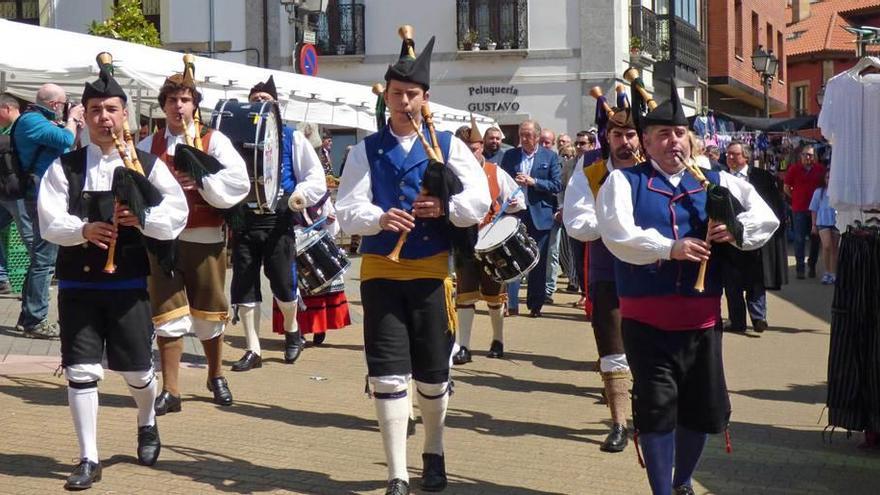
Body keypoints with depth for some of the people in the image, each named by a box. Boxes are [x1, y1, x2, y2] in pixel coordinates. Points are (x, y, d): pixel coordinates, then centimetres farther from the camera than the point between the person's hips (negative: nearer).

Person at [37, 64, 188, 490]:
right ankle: (89, 459, 9)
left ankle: (147, 424, 40)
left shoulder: (147, 165, 3)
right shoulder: (64, 167, 3)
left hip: (129, 282, 0)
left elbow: (177, 215, 0)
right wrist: (83, 230, -24)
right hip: (78, 282, 0)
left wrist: (142, 217, -18)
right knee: (82, 370, -2)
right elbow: (49, 222, -5)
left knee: (136, 368, 7)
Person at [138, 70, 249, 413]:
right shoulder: (149, 146, 8)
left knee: (208, 312, 12)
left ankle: (216, 375, 33)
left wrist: (200, 182, -18)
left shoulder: (214, 141, 1)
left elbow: (239, 182, -11)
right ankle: (170, 391, 4)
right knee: (168, 314, -2)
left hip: (205, 239, -1)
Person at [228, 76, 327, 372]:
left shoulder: (292, 138, 7)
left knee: (283, 284, -2)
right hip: (244, 219, 2)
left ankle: (292, 330, 29)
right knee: (243, 286, 1)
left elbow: (316, 175, 4)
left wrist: (302, 193, -17)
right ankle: (253, 350, 11)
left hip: (278, 219, -2)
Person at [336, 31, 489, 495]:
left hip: (431, 272, 1)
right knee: (387, 374, -5)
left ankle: (434, 454, 36)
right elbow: (347, 211, -6)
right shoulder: (366, 150, 4)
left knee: (433, 375, 10)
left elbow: (479, 201, -4)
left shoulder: (449, 145, 5)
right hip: (380, 271, 0)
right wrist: (381, 218, -26)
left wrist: (444, 207, -22)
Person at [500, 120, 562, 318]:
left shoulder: (550, 157, 3)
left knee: (538, 263, 5)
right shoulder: (509, 156, 8)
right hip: (514, 213, 1)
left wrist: (533, 181, -14)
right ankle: (510, 303, 3)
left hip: (539, 216, -1)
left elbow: (557, 185, -3)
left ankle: (535, 305, 13)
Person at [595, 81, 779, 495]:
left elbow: (767, 217, 7)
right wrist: (670, 248, -25)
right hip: (647, 318, -3)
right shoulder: (624, 182, 2)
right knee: (656, 407, -5)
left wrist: (737, 228, -14)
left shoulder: (716, 182, 10)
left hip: (702, 317, 4)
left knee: (701, 408, 13)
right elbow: (618, 235, -13)